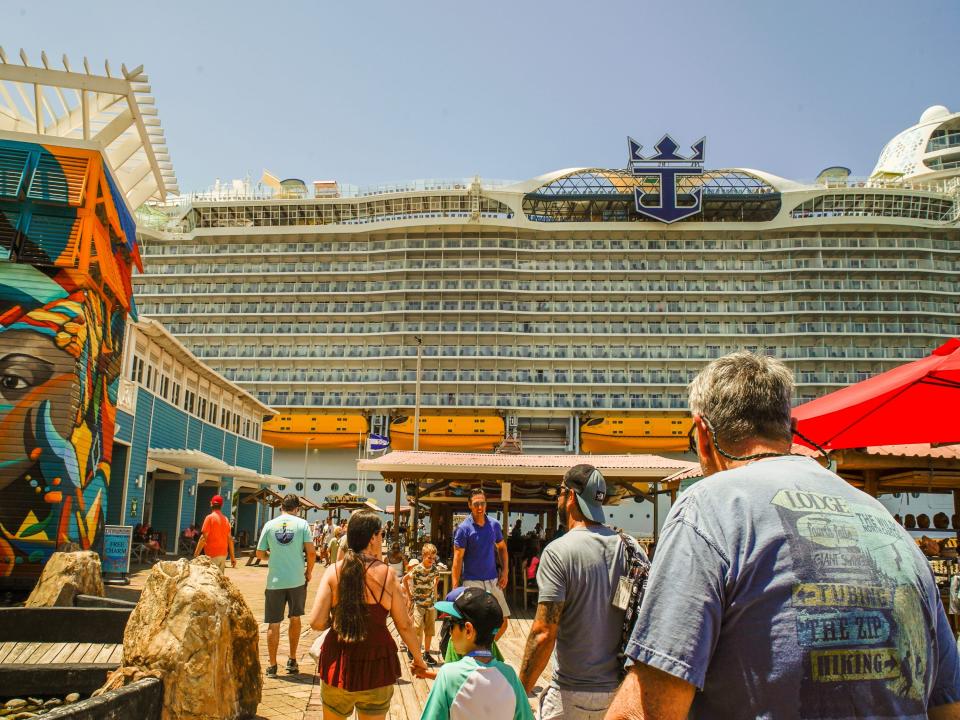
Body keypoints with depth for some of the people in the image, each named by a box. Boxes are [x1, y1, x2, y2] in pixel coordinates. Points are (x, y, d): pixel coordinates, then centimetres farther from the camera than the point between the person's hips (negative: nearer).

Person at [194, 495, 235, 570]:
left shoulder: (210, 517, -7)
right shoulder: (226, 519, 10)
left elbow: (203, 538, -13)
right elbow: (230, 539, 9)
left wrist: (196, 554, -9)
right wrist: (232, 557, 13)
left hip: (212, 555, -6)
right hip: (223, 555, 6)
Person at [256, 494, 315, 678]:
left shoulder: (270, 525, 1)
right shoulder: (302, 524, -3)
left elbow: (260, 554, 4)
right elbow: (311, 552, -9)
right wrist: (309, 572, 6)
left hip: (275, 581, 0)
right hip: (297, 580, 0)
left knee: (273, 624, 9)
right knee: (295, 619, 18)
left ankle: (272, 666, 12)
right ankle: (292, 661, 23)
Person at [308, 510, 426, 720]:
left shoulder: (333, 571, -7)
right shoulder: (387, 574, -8)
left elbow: (316, 622, -12)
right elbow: (404, 626, -3)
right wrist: (418, 657, 13)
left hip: (338, 663, 1)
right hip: (376, 664, -1)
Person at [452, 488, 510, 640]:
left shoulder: (494, 525, 4)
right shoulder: (463, 529, -10)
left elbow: (502, 548, 18)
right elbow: (457, 559, -10)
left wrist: (505, 572, 6)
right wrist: (455, 589, -13)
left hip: (493, 581, 5)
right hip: (472, 582, -5)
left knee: (503, 621, 8)